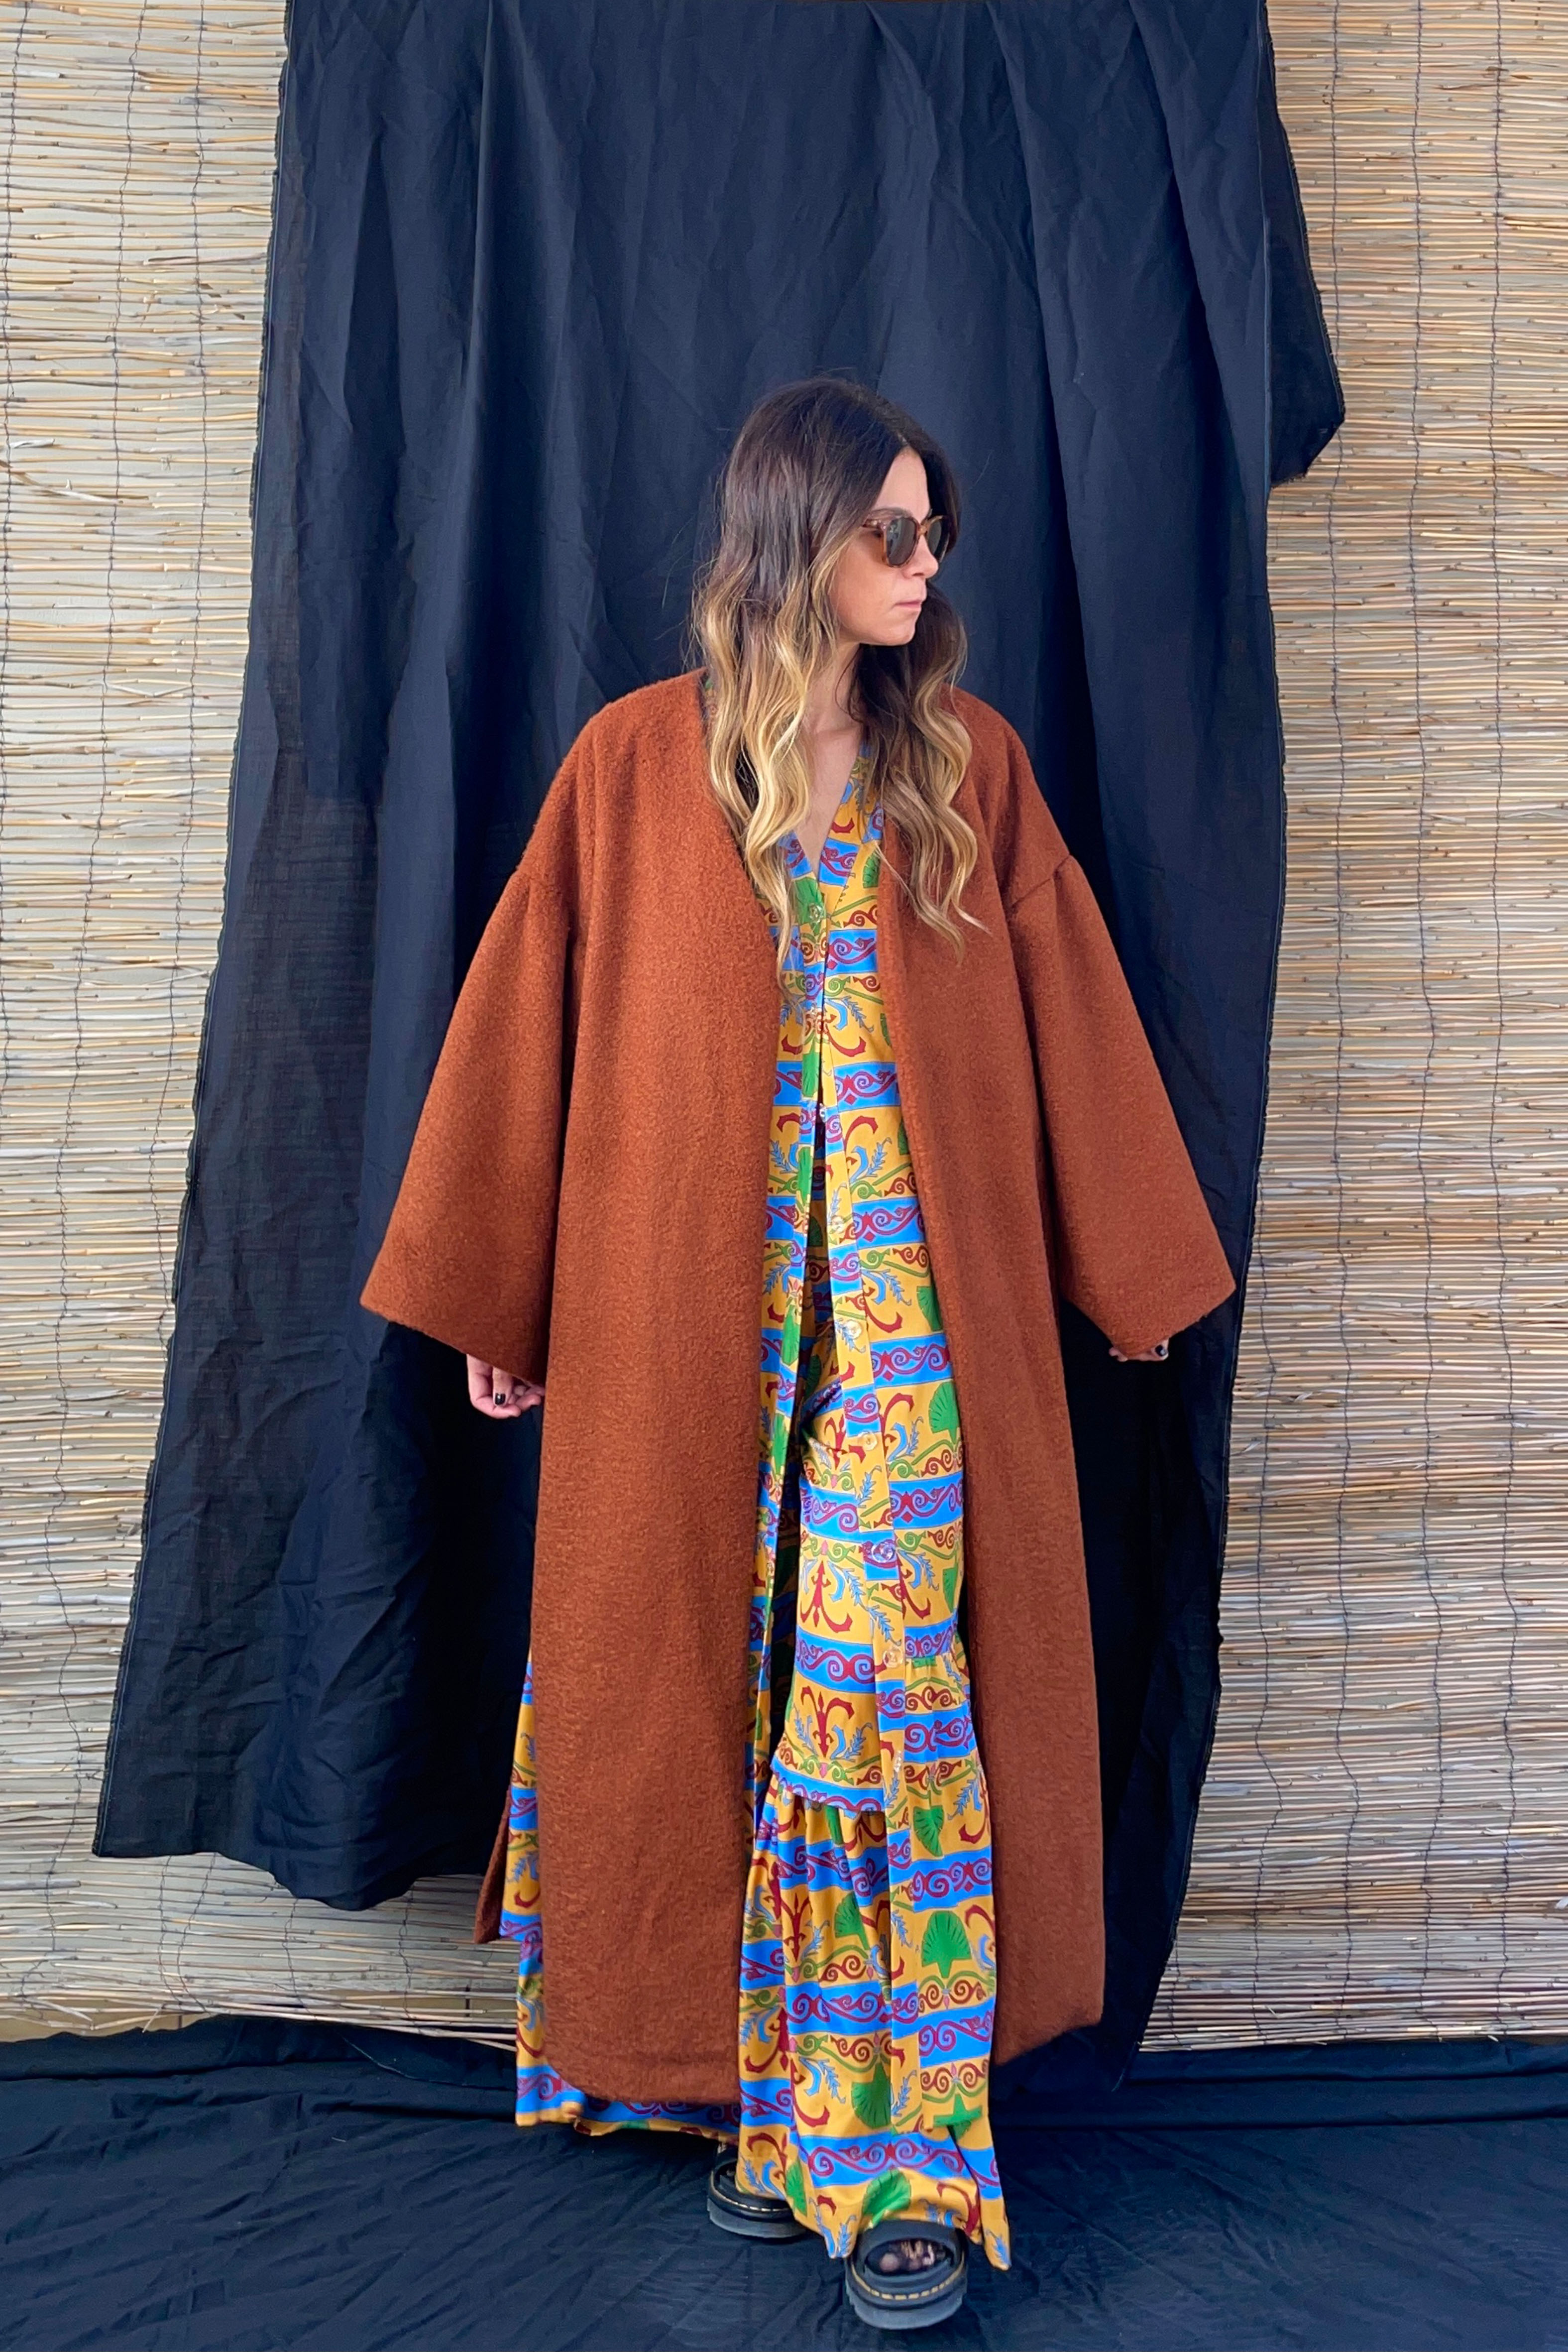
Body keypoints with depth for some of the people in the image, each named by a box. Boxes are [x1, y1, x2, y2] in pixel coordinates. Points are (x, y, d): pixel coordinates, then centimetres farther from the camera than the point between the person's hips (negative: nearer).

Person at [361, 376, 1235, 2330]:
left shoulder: (967, 763, 8)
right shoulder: (638, 761, 4)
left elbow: (1067, 1013, 11)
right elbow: (528, 1023, 5)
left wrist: (1136, 1270, 11)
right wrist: (492, 1304, 4)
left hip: (913, 1295, 0)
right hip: (695, 1298, 0)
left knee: (889, 1674, -5)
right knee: (720, 1673, 6)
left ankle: (906, 2157, 6)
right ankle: (751, 2080, 23)